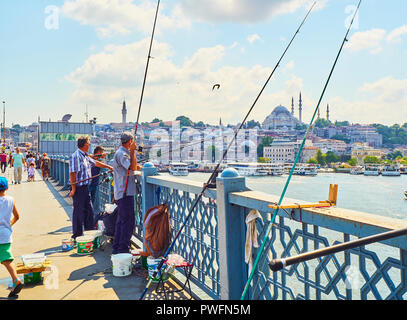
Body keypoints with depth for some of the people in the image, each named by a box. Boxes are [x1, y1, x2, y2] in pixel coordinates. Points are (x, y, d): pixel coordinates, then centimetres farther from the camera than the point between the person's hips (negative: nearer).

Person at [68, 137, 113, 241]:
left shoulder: (85, 156, 13)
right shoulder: (76, 156, -15)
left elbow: (95, 163, 28)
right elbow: (72, 174, -19)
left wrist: (108, 166, 33)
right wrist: (73, 189, -20)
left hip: (86, 187, 9)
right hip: (79, 188, -9)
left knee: (89, 210, 14)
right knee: (78, 211, 0)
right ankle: (77, 236, 10)